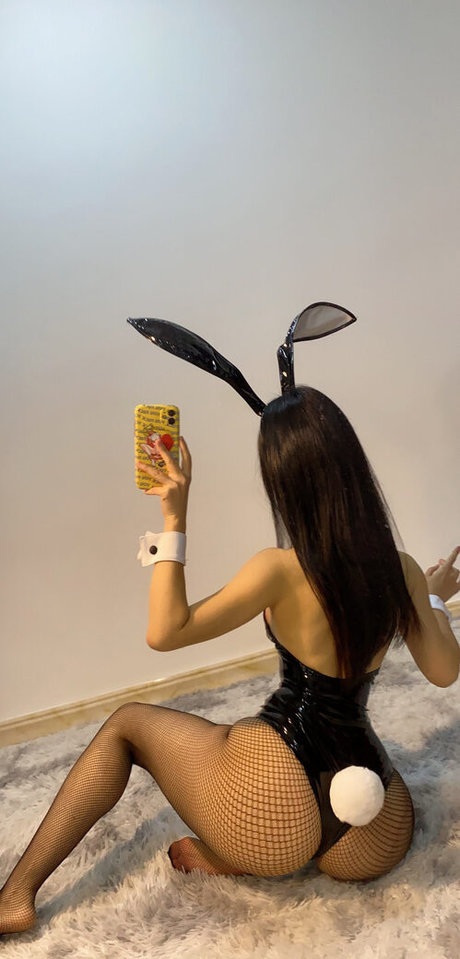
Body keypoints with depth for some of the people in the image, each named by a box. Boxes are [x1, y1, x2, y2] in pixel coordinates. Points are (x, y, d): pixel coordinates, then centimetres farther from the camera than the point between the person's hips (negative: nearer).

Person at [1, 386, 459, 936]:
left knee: (126, 723, 16)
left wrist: (174, 519, -10)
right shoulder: (402, 570, -1)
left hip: (276, 808, -4)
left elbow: (164, 632, -11)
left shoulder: (281, 570, -17)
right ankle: (243, 855, 17)